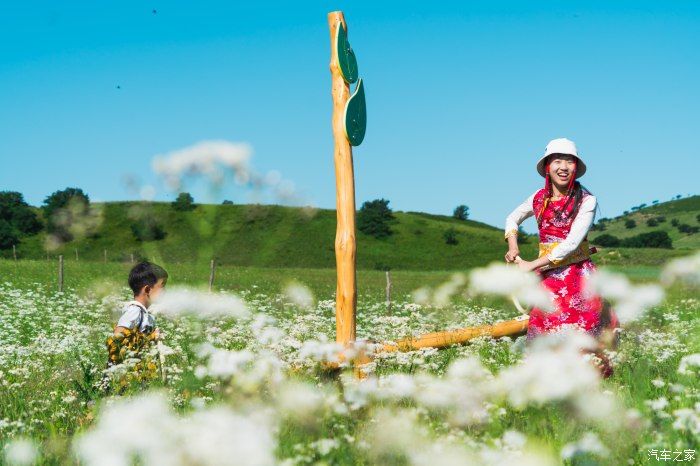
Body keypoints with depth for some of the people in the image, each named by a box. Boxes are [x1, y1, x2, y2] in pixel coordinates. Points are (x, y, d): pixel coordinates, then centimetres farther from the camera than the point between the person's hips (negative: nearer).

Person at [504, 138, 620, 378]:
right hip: (547, 276, 4)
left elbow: (571, 243, -16)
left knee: (582, 329, -9)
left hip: (578, 275, -4)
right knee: (546, 330, 2)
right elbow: (512, 218, 22)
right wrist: (513, 245, 3)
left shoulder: (586, 200, -9)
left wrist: (532, 265, -16)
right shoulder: (540, 197, 4)